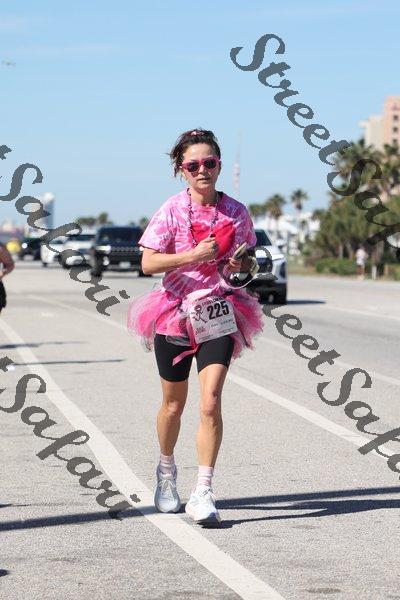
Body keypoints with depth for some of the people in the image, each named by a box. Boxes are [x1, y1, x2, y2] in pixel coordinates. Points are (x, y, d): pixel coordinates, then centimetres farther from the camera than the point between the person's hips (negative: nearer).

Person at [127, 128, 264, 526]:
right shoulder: (172, 210, -5)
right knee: (174, 404, 14)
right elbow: (148, 262, -11)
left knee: (211, 403, -14)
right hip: (175, 312, -1)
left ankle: (203, 493, -11)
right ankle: (166, 471, 40)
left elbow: (247, 259, 16)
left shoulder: (236, 211, 3)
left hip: (219, 313, 1)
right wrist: (194, 255, -21)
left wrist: (241, 265, -7)